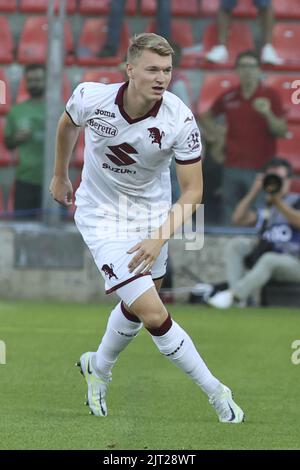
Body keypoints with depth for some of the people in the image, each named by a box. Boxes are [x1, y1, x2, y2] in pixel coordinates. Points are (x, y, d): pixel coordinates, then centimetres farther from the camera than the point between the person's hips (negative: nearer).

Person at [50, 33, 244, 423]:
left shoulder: (180, 120, -24)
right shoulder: (91, 98, -23)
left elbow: (193, 191, -17)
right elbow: (69, 124, 3)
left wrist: (161, 237, -31)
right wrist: (60, 175, 17)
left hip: (152, 211, 3)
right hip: (102, 215, -2)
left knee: (135, 307, 19)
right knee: (153, 314, -15)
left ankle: (98, 367, 49)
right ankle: (216, 392, -3)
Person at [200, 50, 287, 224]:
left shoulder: (270, 96, -2)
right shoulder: (228, 97, 8)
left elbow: (282, 131, -6)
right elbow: (207, 117, 26)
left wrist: (268, 114, -23)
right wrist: (215, 144, 16)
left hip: (260, 169, -4)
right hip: (232, 168, 4)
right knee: (230, 218, 7)